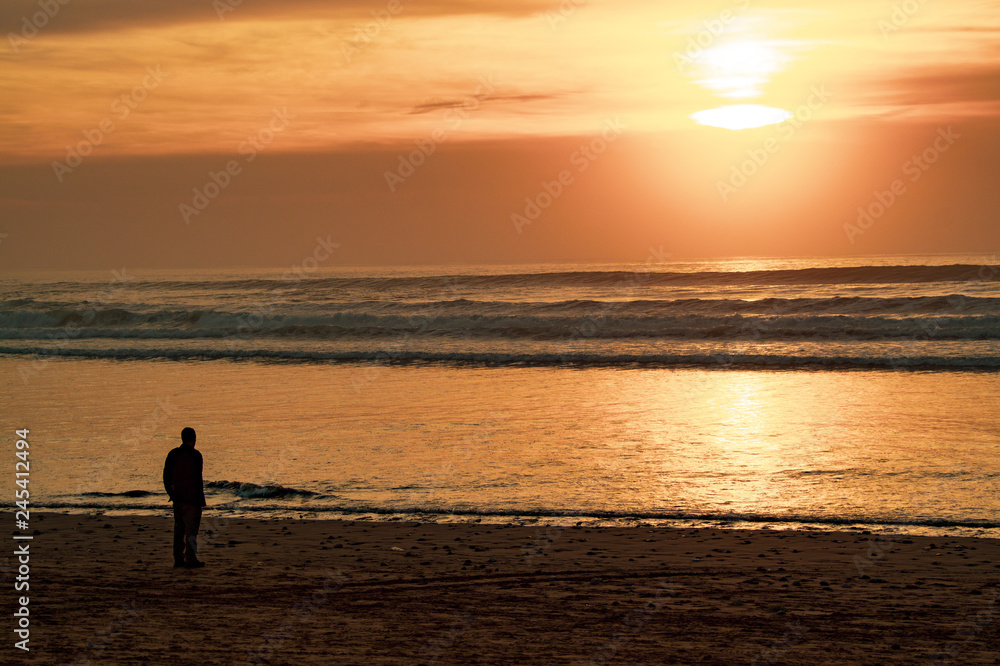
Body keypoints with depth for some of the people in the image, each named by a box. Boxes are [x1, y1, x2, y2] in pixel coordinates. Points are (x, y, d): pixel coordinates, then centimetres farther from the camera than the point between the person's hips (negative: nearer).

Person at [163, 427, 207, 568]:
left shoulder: (172, 454, 8)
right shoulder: (195, 455, -12)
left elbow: (166, 476, 10)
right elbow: (197, 478, -15)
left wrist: (172, 493, 16)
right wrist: (200, 498, -11)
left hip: (177, 498, 6)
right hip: (192, 498, -6)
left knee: (179, 528, 12)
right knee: (191, 528, -3)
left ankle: (178, 558, 13)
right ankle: (191, 559, -5)